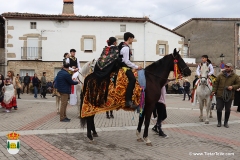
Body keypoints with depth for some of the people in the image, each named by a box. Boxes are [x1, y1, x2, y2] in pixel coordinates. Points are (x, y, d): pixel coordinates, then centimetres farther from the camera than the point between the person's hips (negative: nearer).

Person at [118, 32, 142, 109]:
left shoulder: (123, 46, 18)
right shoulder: (126, 48, -13)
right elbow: (126, 61, -19)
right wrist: (136, 67, -13)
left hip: (124, 67, 11)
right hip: (124, 68, -11)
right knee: (132, 79, -29)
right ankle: (128, 101, -37)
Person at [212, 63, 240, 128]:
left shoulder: (235, 76, 2)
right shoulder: (220, 75, 4)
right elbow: (216, 83, 7)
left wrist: (233, 87, -16)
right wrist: (214, 91, -4)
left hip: (229, 96, 0)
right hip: (220, 95, 0)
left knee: (227, 110, 8)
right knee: (219, 109, 1)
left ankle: (226, 122, 24)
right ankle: (219, 122, 16)